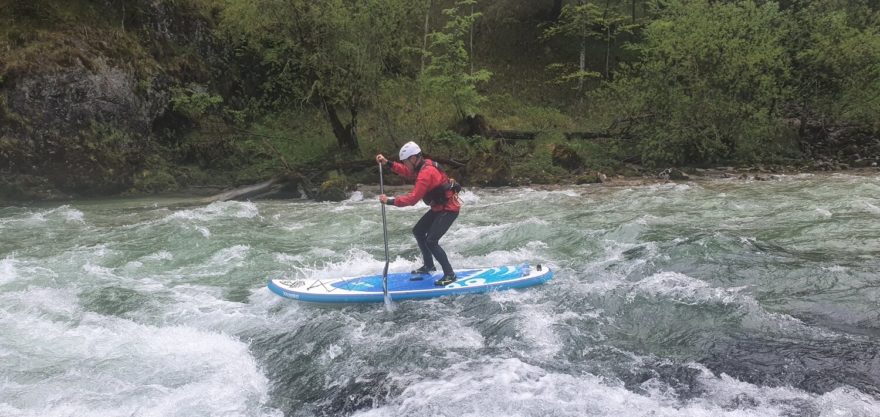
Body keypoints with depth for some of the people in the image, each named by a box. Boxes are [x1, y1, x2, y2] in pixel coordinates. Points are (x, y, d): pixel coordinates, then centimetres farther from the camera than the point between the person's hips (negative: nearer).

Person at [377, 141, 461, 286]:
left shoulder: (426, 173, -27)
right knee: (418, 231, 19)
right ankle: (429, 266, 31)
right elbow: (405, 172, 18)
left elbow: (413, 198, -28)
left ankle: (450, 274, -4)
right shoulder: (422, 166, 2)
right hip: (439, 207, 11)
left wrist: (390, 201, -23)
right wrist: (387, 163, 6)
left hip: (449, 209, -11)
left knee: (431, 241, -16)